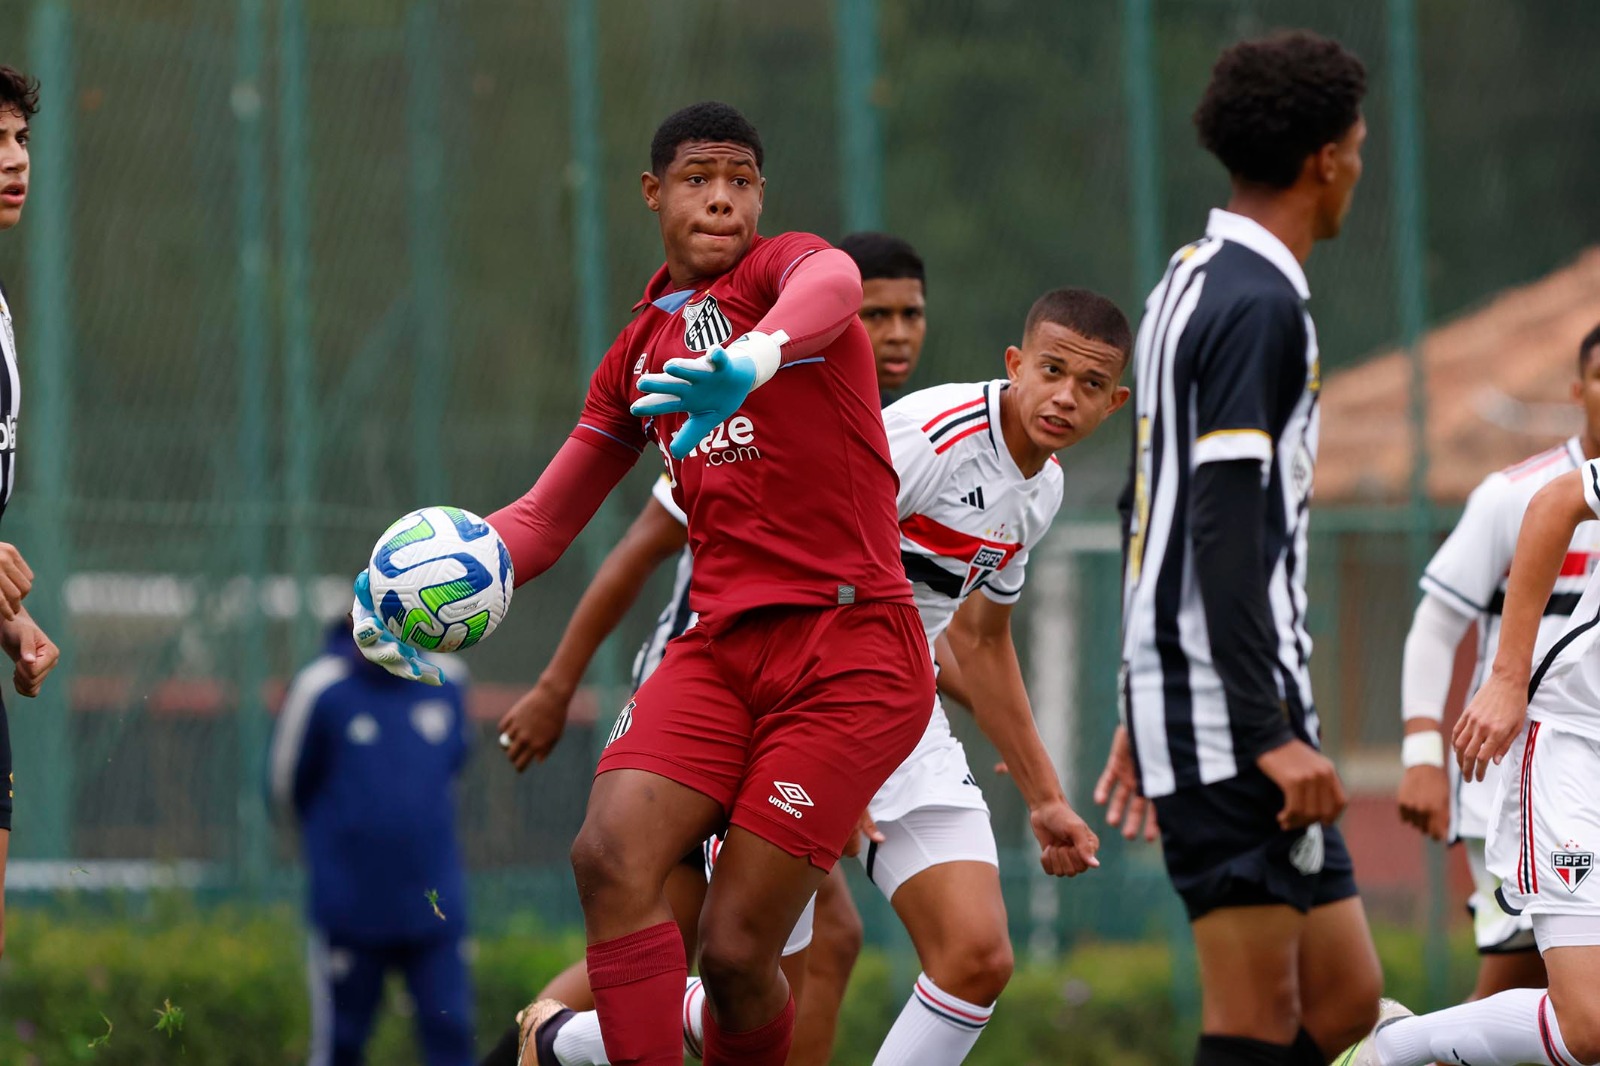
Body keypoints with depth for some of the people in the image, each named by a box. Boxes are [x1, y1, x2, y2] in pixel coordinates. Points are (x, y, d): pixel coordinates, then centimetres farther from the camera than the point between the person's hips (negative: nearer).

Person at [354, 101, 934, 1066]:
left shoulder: (779, 268, -1)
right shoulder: (640, 352, 19)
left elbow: (831, 282, -28)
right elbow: (547, 515, 22)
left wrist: (754, 356, -52)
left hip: (850, 651, -6)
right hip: (721, 648, 6)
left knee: (736, 949, -12)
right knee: (611, 855, -22)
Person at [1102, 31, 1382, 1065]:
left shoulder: (1191, 281, 18)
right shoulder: (1259, 305, -13)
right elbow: (1226, 531, -21)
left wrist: (1148, 710, 29)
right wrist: (1269, 734, -25)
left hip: (1183, 699, 10)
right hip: (1233, 709, -10)